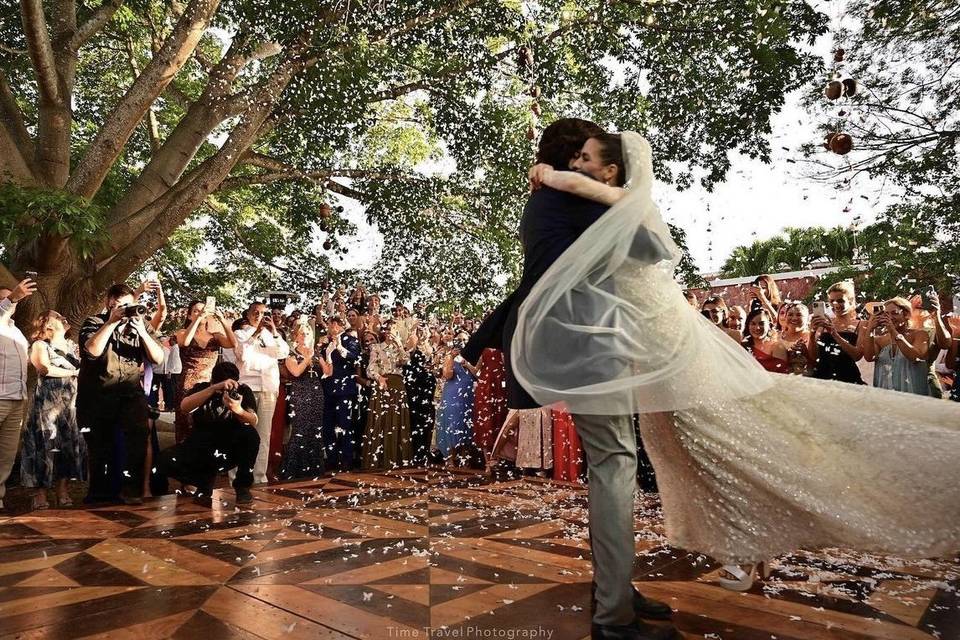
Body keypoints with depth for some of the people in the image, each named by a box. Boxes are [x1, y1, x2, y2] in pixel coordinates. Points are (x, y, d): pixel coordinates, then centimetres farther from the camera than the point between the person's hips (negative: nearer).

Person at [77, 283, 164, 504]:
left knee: (137, 433, -24)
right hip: (97, 394, 0)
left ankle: (131, 488, -15)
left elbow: (158, 358, -4)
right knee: (99, 445, 9)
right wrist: (112, 322, -21)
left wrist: (141, 331, -15)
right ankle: (100, 490, 31)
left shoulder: (141, 324, 6)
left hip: (130, 392, 0)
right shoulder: (94, 323, 0)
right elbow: (92, 351, -21)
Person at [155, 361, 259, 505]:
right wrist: (215, 388, -37)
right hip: (199, 447, 1)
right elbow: (185, 406, -24)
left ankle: (243, 485, -10)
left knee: (250, 434, -32)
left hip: (231, 449, -1)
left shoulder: (244, 391, -3)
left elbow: (253, 422, -20)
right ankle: (205, 481, 3)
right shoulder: (201, 388, 0)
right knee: (165, 461, -25)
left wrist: (238, 410, -42)